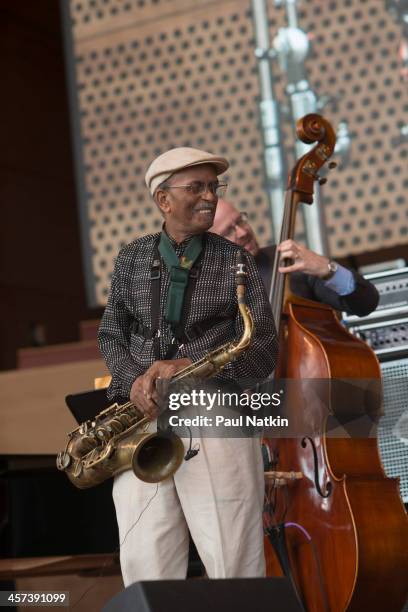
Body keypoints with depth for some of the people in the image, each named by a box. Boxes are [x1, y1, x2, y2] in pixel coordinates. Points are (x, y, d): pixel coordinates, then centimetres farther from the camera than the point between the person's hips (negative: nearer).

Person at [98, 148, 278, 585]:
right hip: (142, 422, 2)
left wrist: (191, 367, -14)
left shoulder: (236, 262, 6)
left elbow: (263, 351, 1)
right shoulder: (131, 259, 14)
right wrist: (134, 379, -5)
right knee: (145, 570, -2)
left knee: (235, 570, -6)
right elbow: (110, 336, 18)